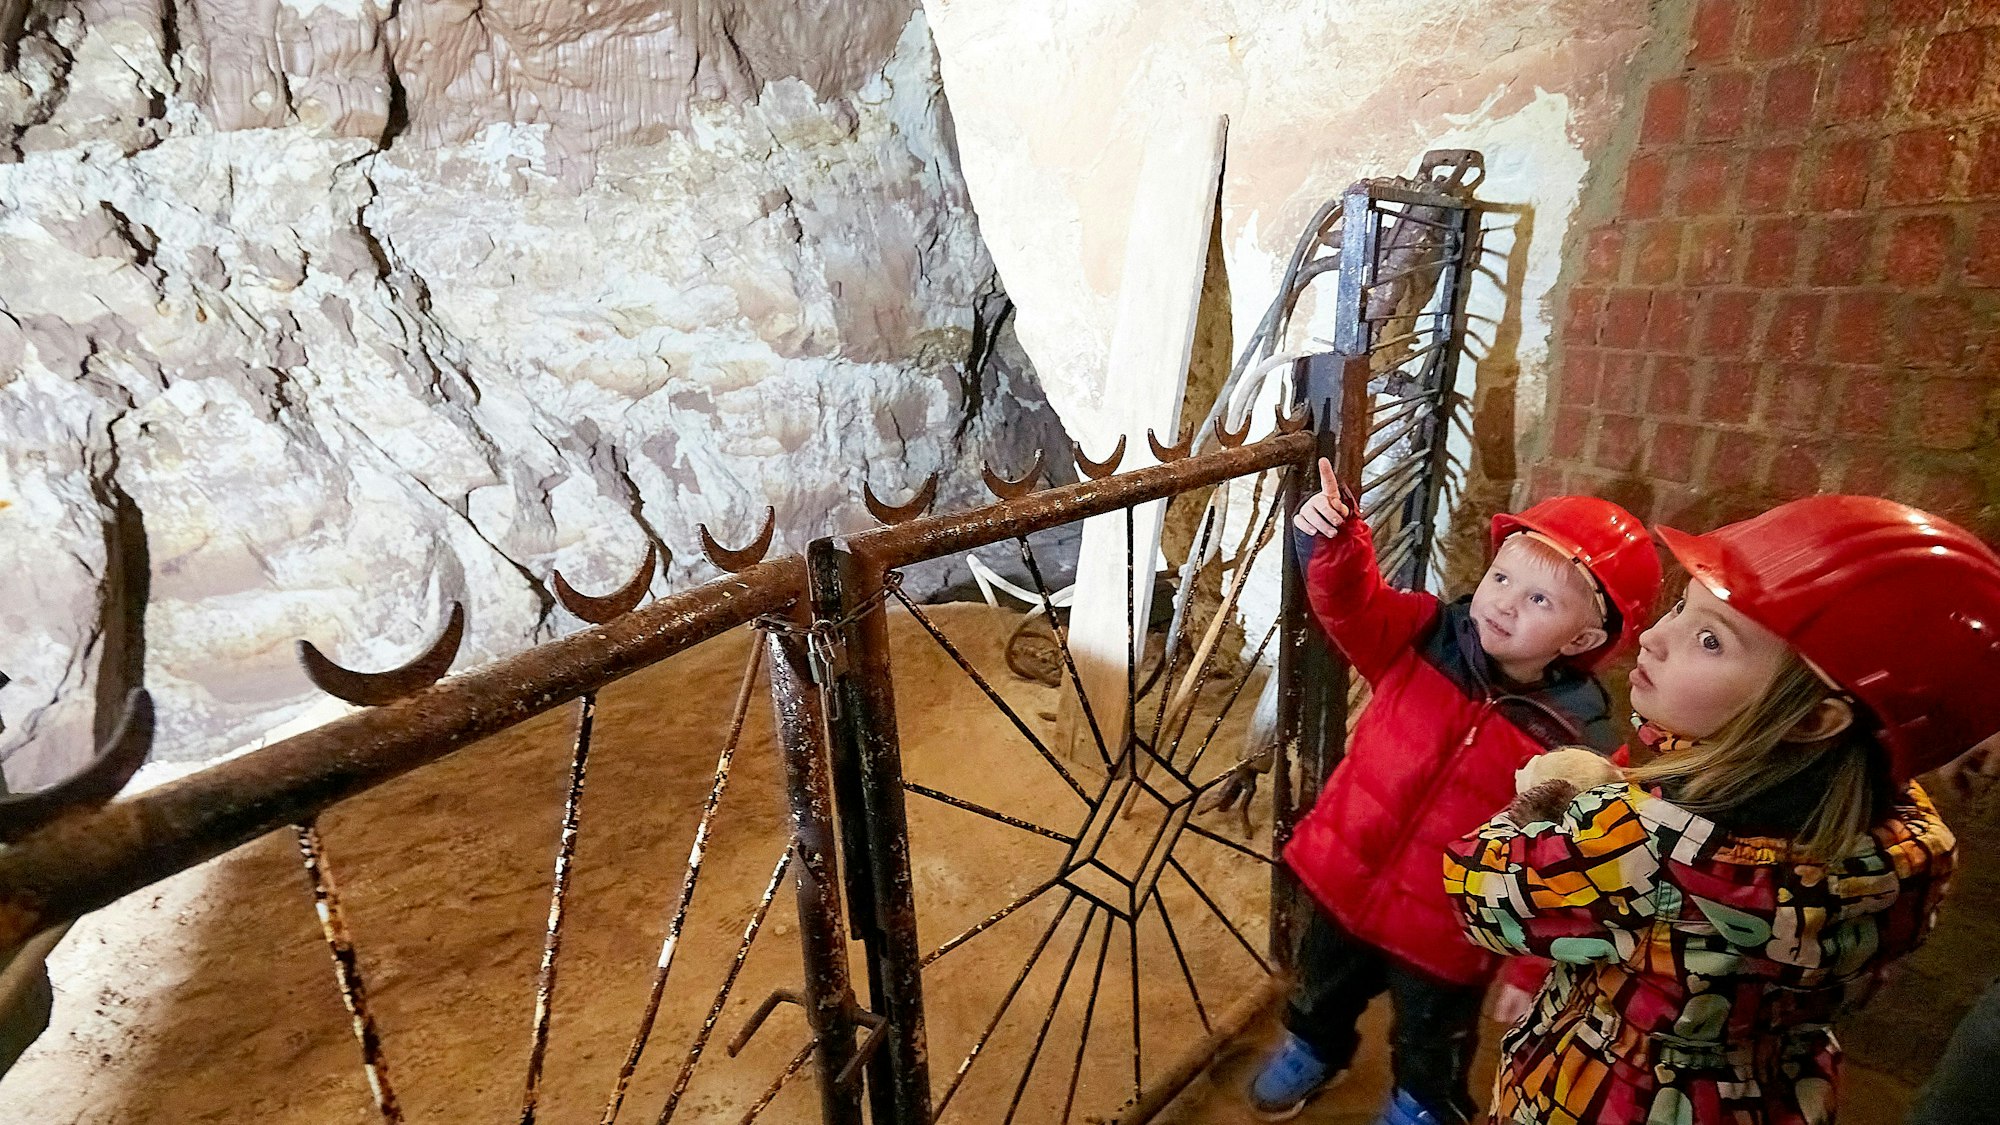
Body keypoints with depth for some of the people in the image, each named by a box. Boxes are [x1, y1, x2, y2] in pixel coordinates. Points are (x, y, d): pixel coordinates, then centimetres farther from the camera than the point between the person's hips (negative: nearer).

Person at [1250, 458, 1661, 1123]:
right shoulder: (1426, 637, -16)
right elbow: (1352, 605, -22)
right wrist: (1330, 542, -42)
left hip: (1441, 934, -3)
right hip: (1342, 880, 3)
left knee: (1431, 1041, 28)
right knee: (1322, 987, 32)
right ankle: (1313, 1046, 64)